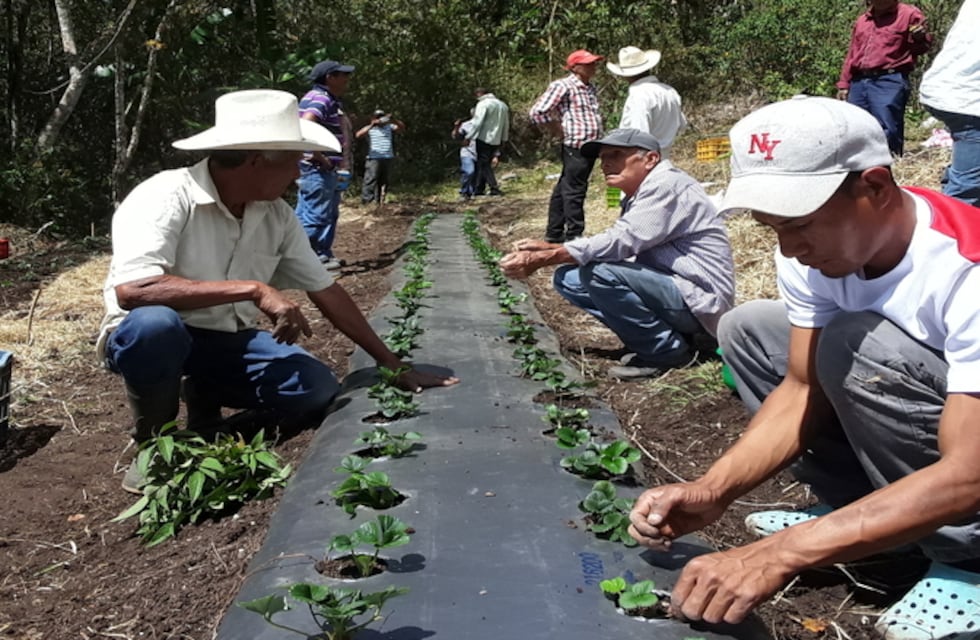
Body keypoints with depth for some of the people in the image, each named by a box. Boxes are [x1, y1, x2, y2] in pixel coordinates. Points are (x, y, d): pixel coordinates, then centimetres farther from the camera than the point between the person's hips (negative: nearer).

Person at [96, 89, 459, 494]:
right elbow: (131, 290, -37)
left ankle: (205, 405, 11)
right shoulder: (165, 198, -23)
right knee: (154, 324, -39)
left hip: (225, 341, 5)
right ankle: (154, 442, -10)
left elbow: (325, 291, 4)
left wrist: (395, 367, 5)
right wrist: (254, 289, -37)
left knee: (317, 389, -17)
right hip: (148, 338, -5)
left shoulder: (277, 216, -4)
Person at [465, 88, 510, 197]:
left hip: (484, 138, -7)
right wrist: (504, 139, 22)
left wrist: (468, 137, -12)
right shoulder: (502, 105, 13)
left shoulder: (483, 104, -10)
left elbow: (477, 123, -16)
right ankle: (479, 188, 14)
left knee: (484, 164, -2)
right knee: (484, 163, 14)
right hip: (496, 140, 7)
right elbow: (506, 124, 16)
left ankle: (494, 188, -9)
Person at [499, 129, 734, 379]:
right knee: (568, 276, 3)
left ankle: (666, 350, -11)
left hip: (698, 300, -10)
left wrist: (542, 259, -24)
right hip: (670, 289, 10)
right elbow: (619, 246, 10)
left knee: (599, 272, -28)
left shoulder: (667, 185, -15)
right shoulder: (637, 198, 15)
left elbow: (619, 242, -26)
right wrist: (550, 248, -2)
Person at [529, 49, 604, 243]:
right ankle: (574, 235, -1)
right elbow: (537, 113, -14)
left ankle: (554, 233, 21)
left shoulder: (590, 88, 17)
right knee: (574, 192, -6)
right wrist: (558, 129, -5)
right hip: (575, 148, -9)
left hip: (589, 147, 9)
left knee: (564, 190, 14)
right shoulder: (563, 86, -9)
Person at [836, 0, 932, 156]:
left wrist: (919, 38, -21)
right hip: (858, 82, 6)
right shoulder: (862, 20, 20)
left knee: (887, 135, -11)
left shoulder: (909, 14, 3)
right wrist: (844, 84, 16)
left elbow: (924, 44, 3)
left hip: (889, 82, -6)